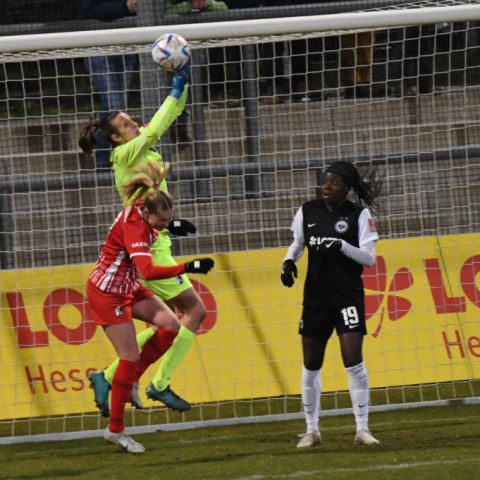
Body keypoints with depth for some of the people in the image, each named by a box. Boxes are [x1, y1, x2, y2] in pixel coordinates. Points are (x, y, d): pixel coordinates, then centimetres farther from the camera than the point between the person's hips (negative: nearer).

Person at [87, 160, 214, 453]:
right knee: (131, 357, -8)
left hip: (128, 288, 9)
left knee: (170, 325, -6)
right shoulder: (134, 228, -31)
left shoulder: (142, 211, -6)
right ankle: (115, 430, 1)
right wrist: (187, 268, -47)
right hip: (107, 293, -9)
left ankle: (131, 378, 11)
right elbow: (148, 271, -45)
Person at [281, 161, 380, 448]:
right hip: (315, 299, 4)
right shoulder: (308, 212, 4)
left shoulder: (359, 215, -5)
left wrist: (342, 246, -24)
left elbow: (369, 258, -8)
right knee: (311, 367, 8)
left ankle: (362, 429, -5)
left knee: (354, 362, -13)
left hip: (348, 298, -4)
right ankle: (312, 430, 21)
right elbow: (297, 243, 19)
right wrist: (289, 262, -1)